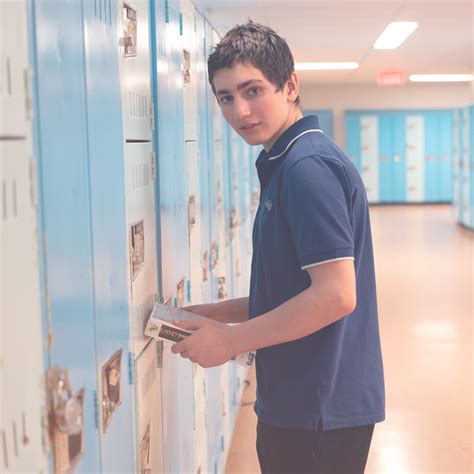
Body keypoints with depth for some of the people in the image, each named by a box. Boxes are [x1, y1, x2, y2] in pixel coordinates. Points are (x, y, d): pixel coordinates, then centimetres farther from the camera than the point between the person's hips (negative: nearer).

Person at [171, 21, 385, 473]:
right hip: (305, 399, 9)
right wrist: (212, 314, 8)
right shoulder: (285, 165, 12)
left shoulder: (307, 167, -19)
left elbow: (335, 295, -25)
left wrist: (230, 339, -17)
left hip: (320, 407, -9)